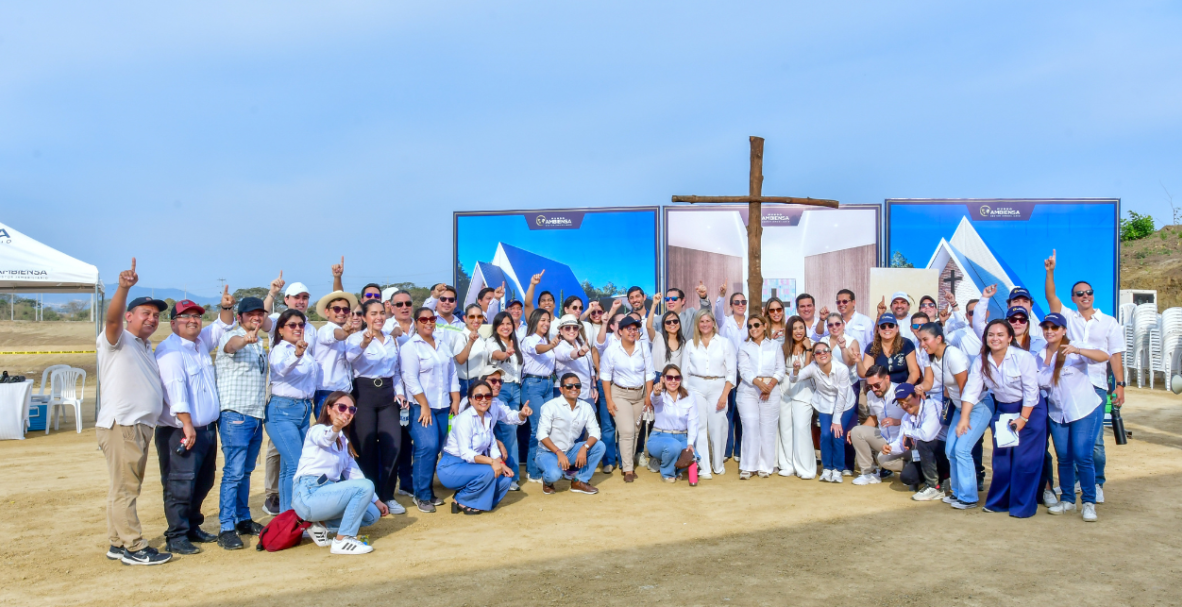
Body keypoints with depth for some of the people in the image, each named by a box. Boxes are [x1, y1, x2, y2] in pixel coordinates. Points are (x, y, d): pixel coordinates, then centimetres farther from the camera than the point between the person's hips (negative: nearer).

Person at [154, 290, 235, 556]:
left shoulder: (201, 342, 12)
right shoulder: (170, 350, -14)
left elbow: (222, 327, 27)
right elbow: (176, 389, -22)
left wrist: (226, 308, 5)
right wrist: (186, 424, -27)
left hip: (208, 429, 9)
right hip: (181, 432, -9)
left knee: (203, 483, 15)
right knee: (180, 485, -6)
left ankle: (193, 527, 28)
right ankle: (176, 537, 3)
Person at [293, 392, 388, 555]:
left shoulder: (343, 440, 20)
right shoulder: (317, 430, -6)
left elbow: (354, 473, 20)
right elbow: (324, 438, -34)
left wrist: (376, 500, 15)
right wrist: (334, 429, -58)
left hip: (326, 492, 9)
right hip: (309, 495, -9)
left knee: (373, 514, 7)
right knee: (366, 486, -23)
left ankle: (322, 525, 7)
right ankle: (342, 540, -18)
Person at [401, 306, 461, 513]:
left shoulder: (442, 344, 14)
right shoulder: (410, 347, -5)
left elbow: (452, 373, 14)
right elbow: (411, 379, -12)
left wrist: (456, 401, 6)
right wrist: (424, 406, -16)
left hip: (443, 406, 6)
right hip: (422, 406, -6)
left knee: (435, 449, 6)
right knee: (427, 448, -15)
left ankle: (428, 491, 16)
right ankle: (422, 495, -5)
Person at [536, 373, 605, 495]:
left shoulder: (586, 407, -2)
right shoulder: (551, 406, -16)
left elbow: (594, 432, -7)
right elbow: (542, 434, -21)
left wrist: (584, 448, -27)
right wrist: (559, 453, -31)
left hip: (571, 451, 5)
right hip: (548, 452, -5)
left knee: (599, 446, -14)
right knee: (554, 474, -34)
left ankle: (579, 481, -1)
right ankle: (547, 481, 5)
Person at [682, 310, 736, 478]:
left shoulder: (724, 343, 5)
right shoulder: (691, 344, 11)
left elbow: (731, 372, 2)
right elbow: (685, 371, 11)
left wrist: (724, 395, -7)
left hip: (718, 387, -1)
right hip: (696, 388, 1)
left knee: (717, 427, -4)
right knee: (699, 427, -3)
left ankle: (718, 465, 15)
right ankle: (703, 468, 0)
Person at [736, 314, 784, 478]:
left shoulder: (775, 346, 15)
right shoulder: (744, 347, 12)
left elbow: (780, 370, 6)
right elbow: (744, 370, -2)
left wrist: (770, 385, -11)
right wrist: (759, 383, -19)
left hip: (771, 389, 1)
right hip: (748, 390, -1)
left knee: (768, 429, -3)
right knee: (751, 427, -9)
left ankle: (765, 466, 4)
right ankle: (748, 467, -5)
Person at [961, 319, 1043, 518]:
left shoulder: (1023, 357, -18)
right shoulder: (981, 362, -4)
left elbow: (1031, 390, -16)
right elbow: (971, 390, -7)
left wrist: (1023, 418, -17)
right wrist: (964, 418, -15)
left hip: (1030, 411, -5)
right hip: (1002, 411, 5)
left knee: (1025, 460, -5)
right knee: (1001, 458, 9)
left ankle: (1023, 505, 5)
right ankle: (999, 501, 20)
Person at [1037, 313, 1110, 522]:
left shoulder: (1074, 352, -9)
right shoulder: (1039, 356, 6)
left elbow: (1104, 356, -27)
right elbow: (1038, 384, 17)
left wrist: (1078, 350, -42)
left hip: (1085, 411, -5)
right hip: (1057, 413, 5)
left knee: (1082, 456, -11)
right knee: (1064, 458, 7)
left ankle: (1089, 503, 1)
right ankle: (1067, 500, 20)